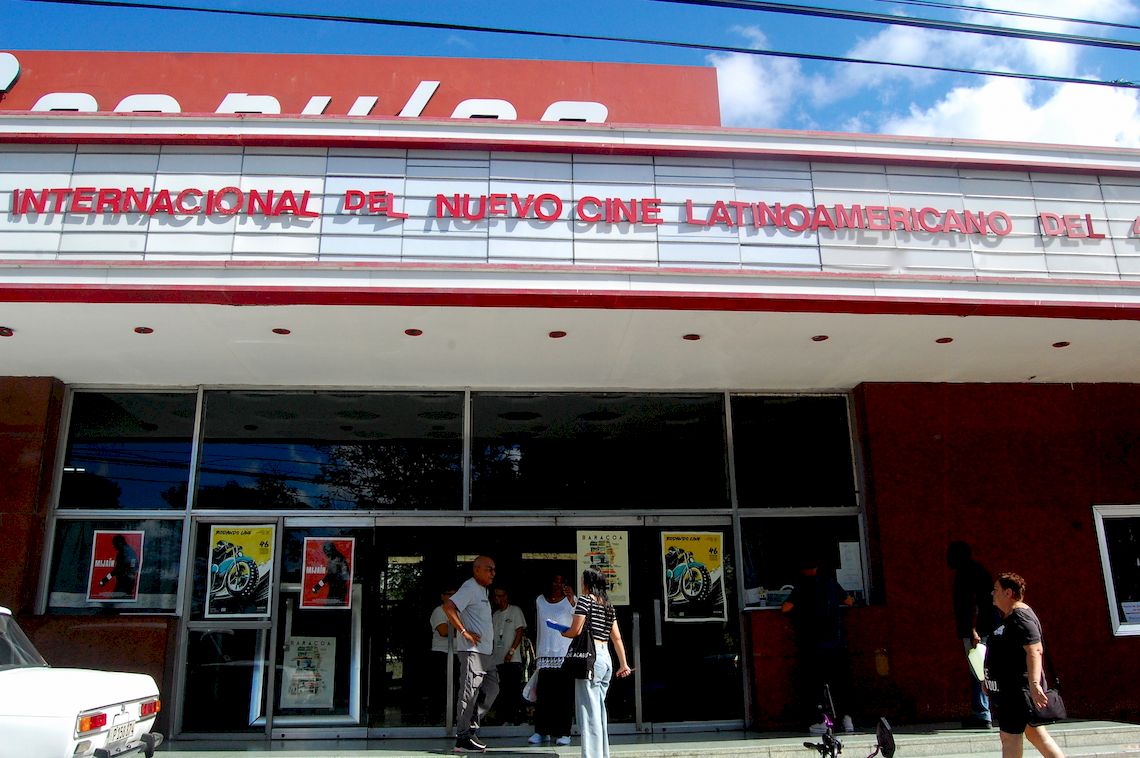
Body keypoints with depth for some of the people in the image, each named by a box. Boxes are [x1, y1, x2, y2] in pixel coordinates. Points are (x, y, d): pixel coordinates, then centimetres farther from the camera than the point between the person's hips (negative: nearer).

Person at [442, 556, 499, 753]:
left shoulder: (481, 590, 18)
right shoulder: (470, 588, -12)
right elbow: (448, 606, -24)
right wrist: (464, 632, -22)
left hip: (484, 652, 10)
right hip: (472, 650, -10)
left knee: (491, 688, 12)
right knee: (469, 693, -5)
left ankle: (470, 728, 18)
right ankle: (462, 740, 1)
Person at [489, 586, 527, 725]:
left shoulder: (515, 611, 1)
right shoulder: (495, 614, 17)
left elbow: (520, 632, -6)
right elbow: (492, 636, 18)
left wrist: (511, 651, -13)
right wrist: (491, 652, 5)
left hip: (512, 659, -5)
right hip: (498, 660, 6)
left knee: (514, 690, -7)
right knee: (503, 691, 8)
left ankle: (514, 719, -4)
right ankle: (503, 719, 14)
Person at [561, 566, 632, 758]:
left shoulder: (585, 599, -5)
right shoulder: (608, 606, 16)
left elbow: (576, 630, -11)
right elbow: (617, 638, 15)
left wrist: (563, 633, 9)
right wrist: (623, 664, 16)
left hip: (591, 658, -8)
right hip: (606, 657, 8)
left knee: (590, 711, -6)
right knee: (600, 710, 14)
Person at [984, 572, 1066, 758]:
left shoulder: (1021, 617, -17)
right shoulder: (1010, 617, 15)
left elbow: (1034, 650, -28)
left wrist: (1034, 684, -36)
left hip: (1017, 690, -10)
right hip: (1008, 688, 10)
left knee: (1009, 736, -5)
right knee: (1035, 733, 15)